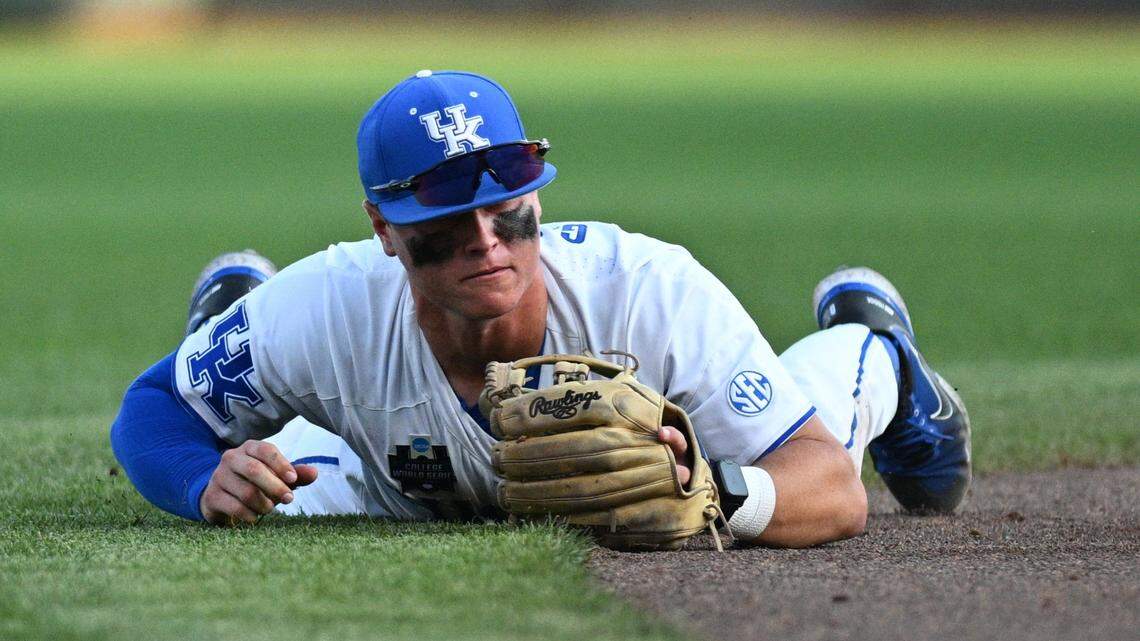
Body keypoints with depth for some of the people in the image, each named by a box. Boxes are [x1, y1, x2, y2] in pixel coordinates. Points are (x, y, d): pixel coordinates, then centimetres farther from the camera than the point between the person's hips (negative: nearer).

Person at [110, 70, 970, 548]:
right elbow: (151, 409, -25)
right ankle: (233, 315, 54)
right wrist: (209, 483, -49)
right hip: (414, 495, 1)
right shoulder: (326, 312, -43)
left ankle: (865, 337, 56)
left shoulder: (653, 292, -48)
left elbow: (836, 494, -50)